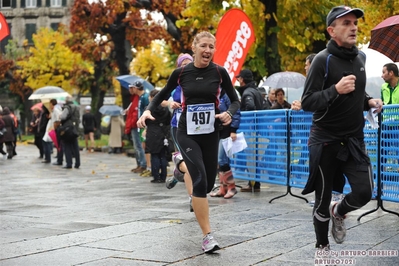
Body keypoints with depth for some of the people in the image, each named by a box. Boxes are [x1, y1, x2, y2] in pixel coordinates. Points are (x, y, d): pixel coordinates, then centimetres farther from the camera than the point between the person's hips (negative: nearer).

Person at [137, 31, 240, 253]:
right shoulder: (181, 73, -4)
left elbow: (235, 100, 4)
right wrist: (149, 110, -8)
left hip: (210, 134, 2)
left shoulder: (220, 72, -4)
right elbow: (163, 95, 10)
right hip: (187, 133, -2)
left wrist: (229, 114, -18)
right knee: (200, 180, -18)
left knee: (209, 184, 11)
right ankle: (208, 235, -15)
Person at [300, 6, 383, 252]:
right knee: (323, 199, 6)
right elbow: (307, 103, -18)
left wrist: (368, 101, 2)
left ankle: (338, 212, 26)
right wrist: (335, 90, -32)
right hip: (326, 141, -5)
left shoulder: (360, 57, 6)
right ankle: (322, 247, 26)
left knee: (364, 192, -8)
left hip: (354, 139, 5)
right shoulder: (323, 59, -14)